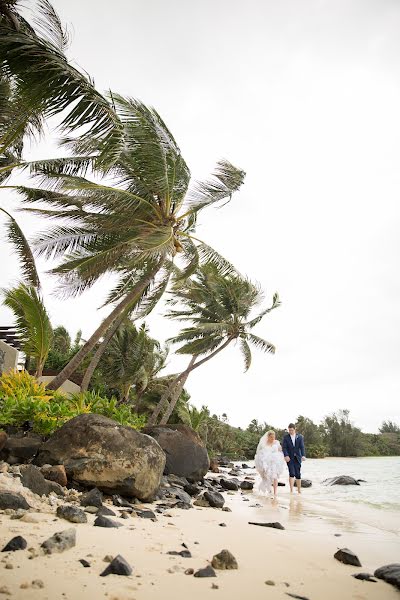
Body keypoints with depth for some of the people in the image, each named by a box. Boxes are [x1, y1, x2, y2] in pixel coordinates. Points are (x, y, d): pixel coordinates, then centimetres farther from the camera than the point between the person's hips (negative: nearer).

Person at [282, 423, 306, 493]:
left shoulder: (300, 437, 1)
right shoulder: (285, 437, -1)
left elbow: (302, 447, -6)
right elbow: (284, 447, -7)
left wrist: (303, 455, -22)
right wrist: (286, 455, -23)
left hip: (297, 458, 1)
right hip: (289, 458, -1)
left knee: (298, 474, 5)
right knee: (291, 473, -13)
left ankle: (299, 490, 19)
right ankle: (291, 490, -10)